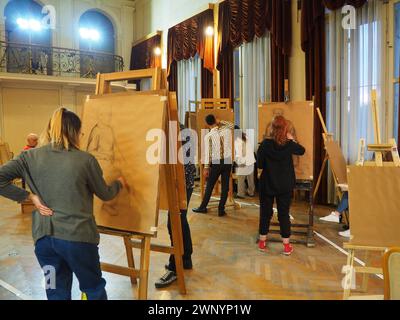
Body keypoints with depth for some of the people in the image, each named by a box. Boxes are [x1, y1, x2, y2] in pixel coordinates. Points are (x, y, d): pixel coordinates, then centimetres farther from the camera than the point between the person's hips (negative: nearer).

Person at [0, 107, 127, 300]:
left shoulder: (30, 157, -1)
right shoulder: (86, 160, -10)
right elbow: (105, 194, 3)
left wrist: (29, 196, -3)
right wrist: (119, 183, 23)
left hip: (43, 237, 4)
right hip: (78, 236, -3)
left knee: (57, 293, 19)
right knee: (94, 289, 19)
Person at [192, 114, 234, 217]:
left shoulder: (208, 136, -5)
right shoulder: (227, 130, 2)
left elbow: (208, 153, -8)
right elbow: (232, 125, 26)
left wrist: (206, 168, -4)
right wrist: (221, 122, 19)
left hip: (216, 163, -2)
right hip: (228, 162, 2)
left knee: (209, 186, 9)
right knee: (225, 186, 6)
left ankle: (203, 207, 20)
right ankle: (221, 209, 10)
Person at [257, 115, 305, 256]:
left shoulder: (265, 144, -13)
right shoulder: (289, 145, -9)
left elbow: (259, 164, -8)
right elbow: (302, 151, 12)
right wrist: (292, 140, 21)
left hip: (267, 184, 0)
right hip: (285, 186, 1)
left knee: (265, 212, 12)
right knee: (284, 214, 8)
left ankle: (262, 242, 23)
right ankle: (286, 246, 14)